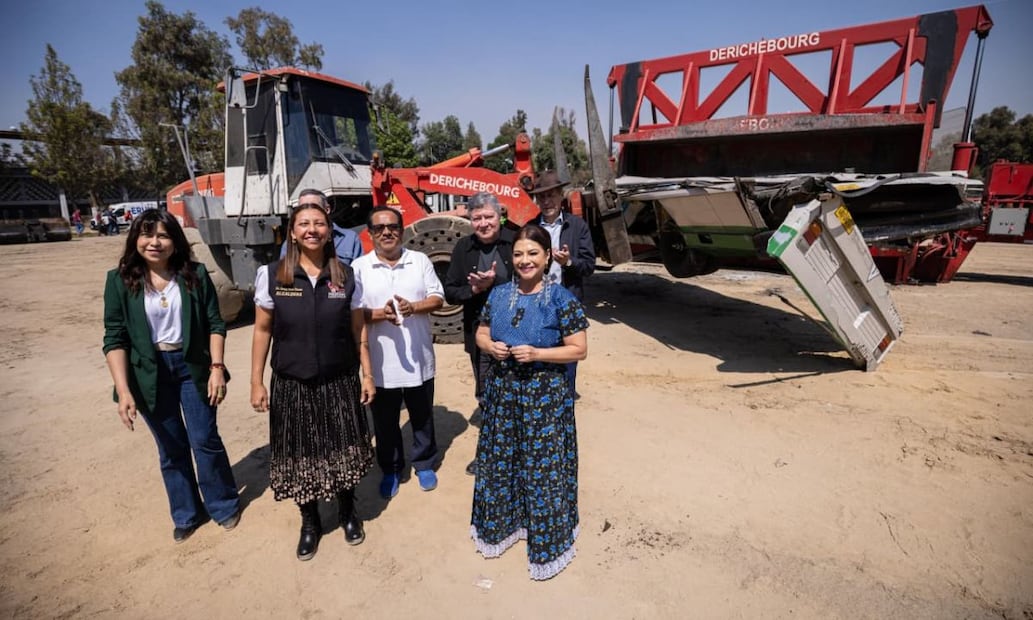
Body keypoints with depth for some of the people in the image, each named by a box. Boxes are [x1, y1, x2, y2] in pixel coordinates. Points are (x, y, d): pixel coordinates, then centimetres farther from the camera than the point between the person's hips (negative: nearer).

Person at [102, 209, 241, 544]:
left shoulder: (195, 274, -5)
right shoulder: (120, 280, -5)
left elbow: (215, 324, -3)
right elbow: (115, 338, -6)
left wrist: (217, 368, -11)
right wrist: (123, 390, -14)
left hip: (192, 367, -1)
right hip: (150, 373, 1)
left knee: (205, 439, 6)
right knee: (171, 448, 14)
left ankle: (224, 504, 27)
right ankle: (185, 514, 32)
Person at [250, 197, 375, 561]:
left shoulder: (345, 275, -2)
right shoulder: (271, 275, -5)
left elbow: (358, 329, 2)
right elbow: (262, 330, 0)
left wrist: (367, 374, 1)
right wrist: (257, 381, -1)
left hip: (340, 382, 1)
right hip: (292, 383, 0)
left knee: (342, 450, 13)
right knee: (300, 455, 12)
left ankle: (348, 512, 39)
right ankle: (310, 522, 37)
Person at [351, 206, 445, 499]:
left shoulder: (420, 260, 1)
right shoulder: (359, 267, -2)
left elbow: (437, 298, -1)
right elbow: (352, 311, -5)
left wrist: (413, 307, -20)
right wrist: (380, 314, -24)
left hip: (419, 356, 1)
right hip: (381, 360, 0)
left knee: (422, 417, 16)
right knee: (385, 421, 14)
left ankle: (424, 464, 37)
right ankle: (391, 470, 34)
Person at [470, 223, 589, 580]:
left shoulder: (561, 299, -11)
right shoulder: (499, 294, 3)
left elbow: (579, 350, -10)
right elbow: (480, 334, 12)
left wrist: (536, 353, -21)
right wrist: (491, 347, -11)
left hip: (544, 394, -4)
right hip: (502, 391, 5)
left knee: (543, 466, 7)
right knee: (501, 460, 17)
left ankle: (545, 539, 29)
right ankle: (503, 523, 41)